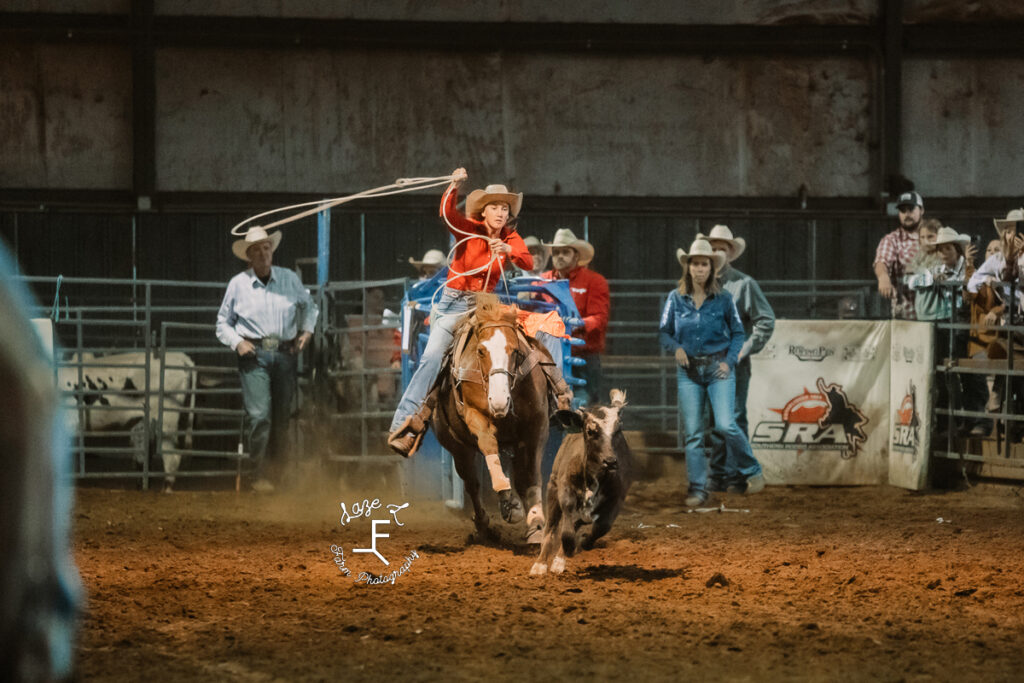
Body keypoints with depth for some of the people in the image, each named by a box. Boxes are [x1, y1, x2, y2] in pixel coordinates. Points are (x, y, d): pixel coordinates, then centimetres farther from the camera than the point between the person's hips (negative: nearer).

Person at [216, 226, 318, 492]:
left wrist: (307, 330, 9)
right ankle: (261, 475, -9)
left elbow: (309, 306, 24)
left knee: (282, 416, 8)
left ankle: (279, 468, 22)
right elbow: (223, 322, 12)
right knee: (259, 415, -14)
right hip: (254, 354, -3)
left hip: (285, 354, 3)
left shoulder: (289, 279, 8)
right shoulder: (238, 284, 3)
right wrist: (237, 342, -4)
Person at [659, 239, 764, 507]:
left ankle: (750, 471, 5)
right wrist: (676, 347, -11)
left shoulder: (723, 299, 0)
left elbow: (738, 333, 7)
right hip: (688, 369, 2)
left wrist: (729, 361, -6)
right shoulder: (676, 299, 2)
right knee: (692, 432, 0)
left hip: (718, 367, -2)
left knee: (726, 425, -15)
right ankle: (697, 488, 7)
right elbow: (663, 331, 8)